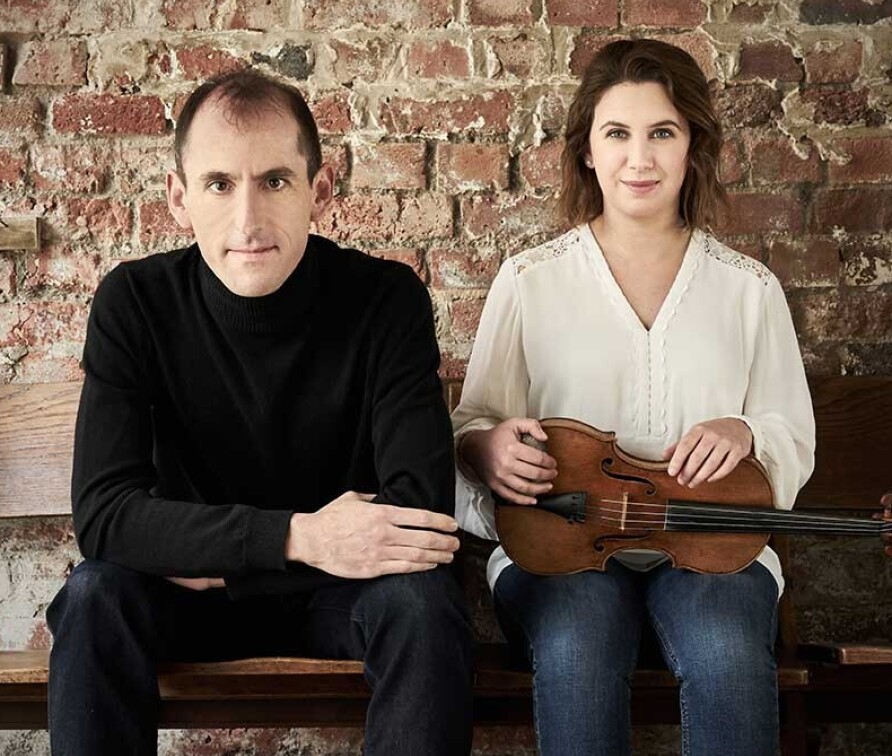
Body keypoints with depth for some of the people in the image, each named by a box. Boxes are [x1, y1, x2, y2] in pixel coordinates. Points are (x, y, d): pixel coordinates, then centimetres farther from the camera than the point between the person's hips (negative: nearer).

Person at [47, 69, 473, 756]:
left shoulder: (387, 298, -16)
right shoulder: (135, 303, -14)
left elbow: (419, 507, -24)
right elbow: (103, 512, -22)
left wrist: (211, 557, -23)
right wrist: (298, 536, -33)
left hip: (343, 585, -1)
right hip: (190, 589, 1)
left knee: (422, 601, -31)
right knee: (95, 595, -29)